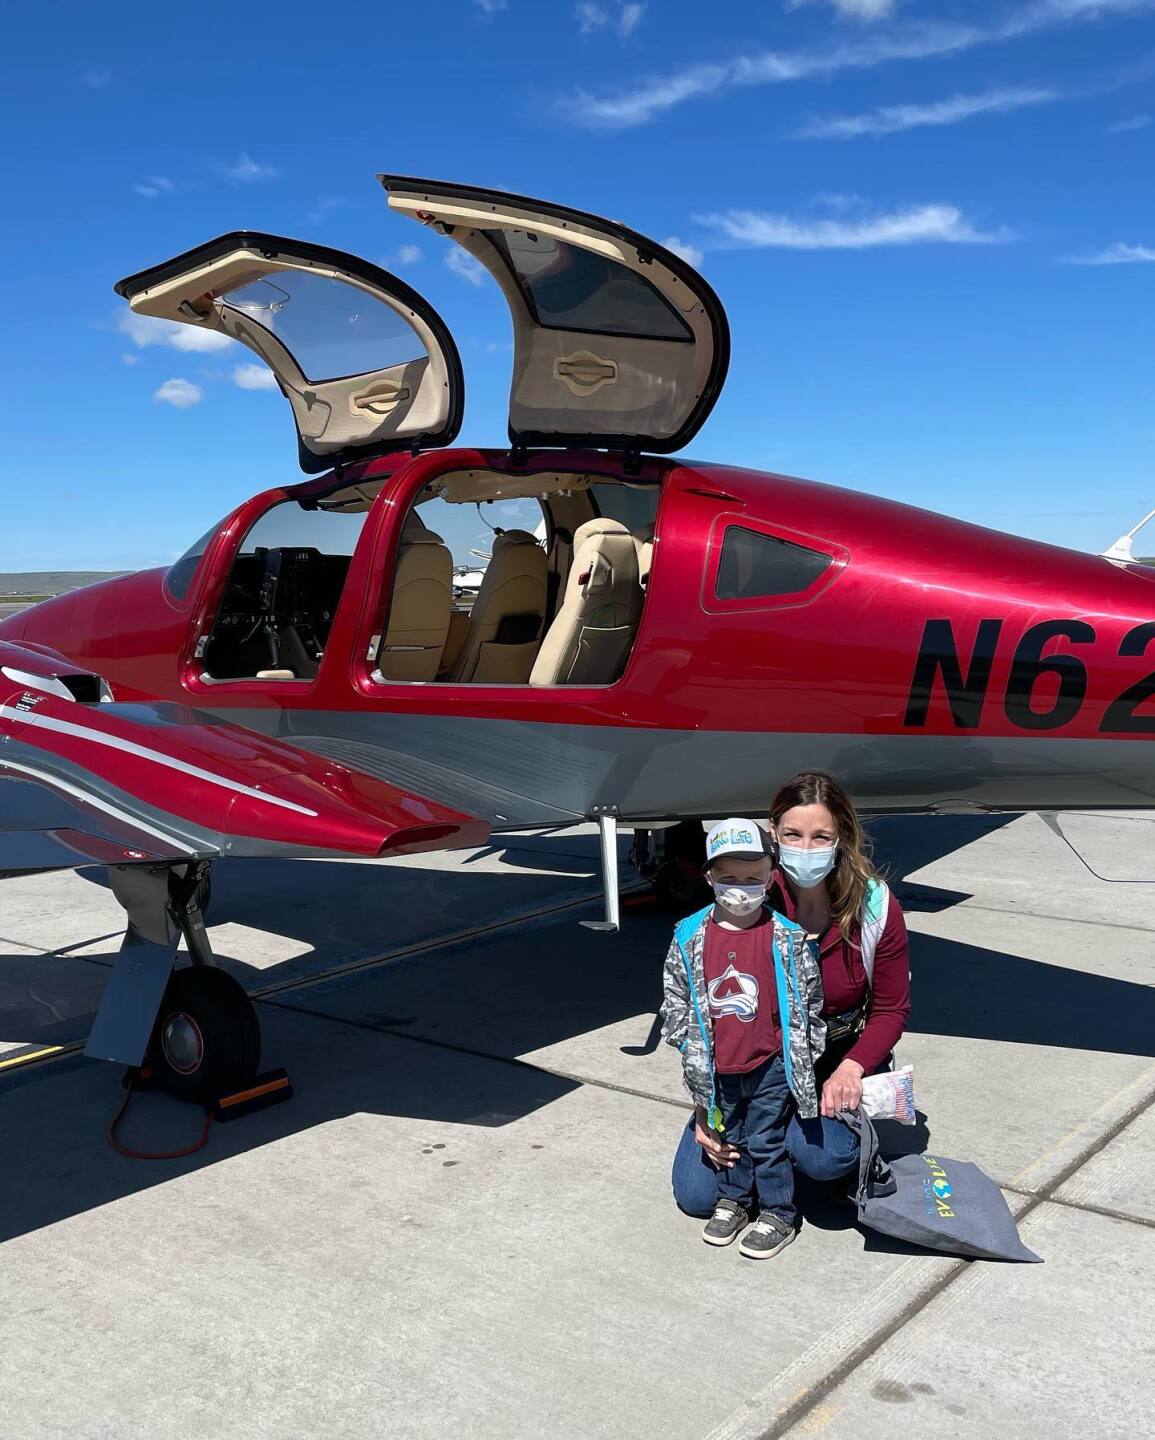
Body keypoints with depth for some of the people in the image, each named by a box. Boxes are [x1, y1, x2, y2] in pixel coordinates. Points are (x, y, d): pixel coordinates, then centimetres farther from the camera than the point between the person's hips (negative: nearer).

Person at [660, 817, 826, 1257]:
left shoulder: (787, 938, -12)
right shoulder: (690, 937, -7)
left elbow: (809, 999, -3)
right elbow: (674, 997, 3)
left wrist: (804, 1054, 0)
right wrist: (688, 1042, 1)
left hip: (770, 1065, -3)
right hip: (717, 1068, 3)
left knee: (767, 1141, 7)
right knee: (728, 1138, 20)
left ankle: (777, 1213, 25)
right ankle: (732, 1199, 40)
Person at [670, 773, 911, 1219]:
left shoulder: (877, 909, -16)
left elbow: (891, 1010, -5)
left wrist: (851, 1068, -24)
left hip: (839, 1059, -1)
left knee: (825, 1156, -32)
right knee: (696, 1195, -8)